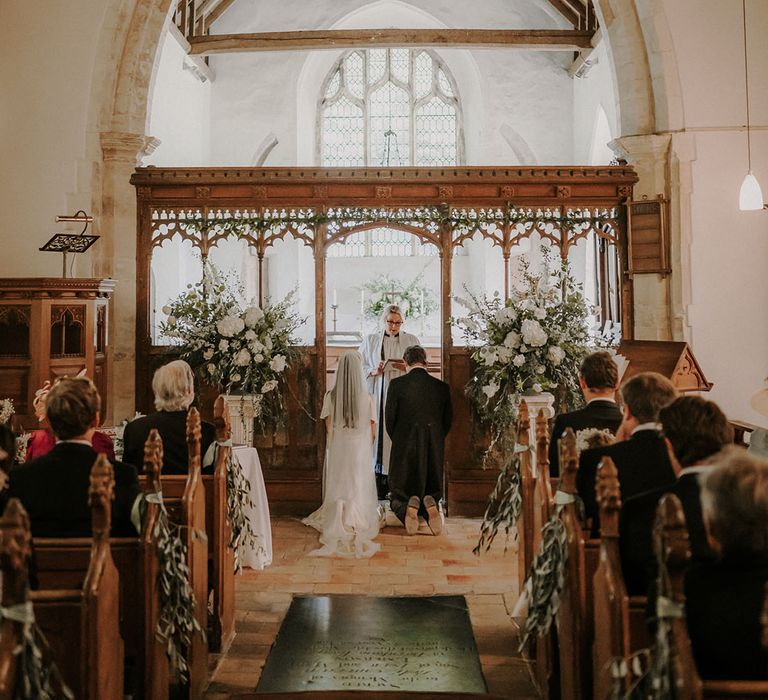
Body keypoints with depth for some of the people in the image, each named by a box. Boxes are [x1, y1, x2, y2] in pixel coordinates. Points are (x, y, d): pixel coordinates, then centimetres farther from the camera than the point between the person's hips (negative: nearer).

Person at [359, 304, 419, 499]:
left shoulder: (412, 340, 9)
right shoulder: (371, 341, 10)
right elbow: (359, 368, 9)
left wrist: (408, 367, -11)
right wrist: (374, 371, -10)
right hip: (378, 396, 0)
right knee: (379, 433, -5)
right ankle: (380, 488, 0)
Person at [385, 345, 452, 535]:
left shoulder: (397, 384, -8)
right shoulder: (442, 387, 1)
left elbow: (390, 420, -3)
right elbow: (447, 423, 8)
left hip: (404, 450, -2)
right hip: (434, 452, 2)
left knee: (398, 497, 15)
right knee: (432, 491, 20)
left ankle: (407, 507, -22)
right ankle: (430, 505, -18)